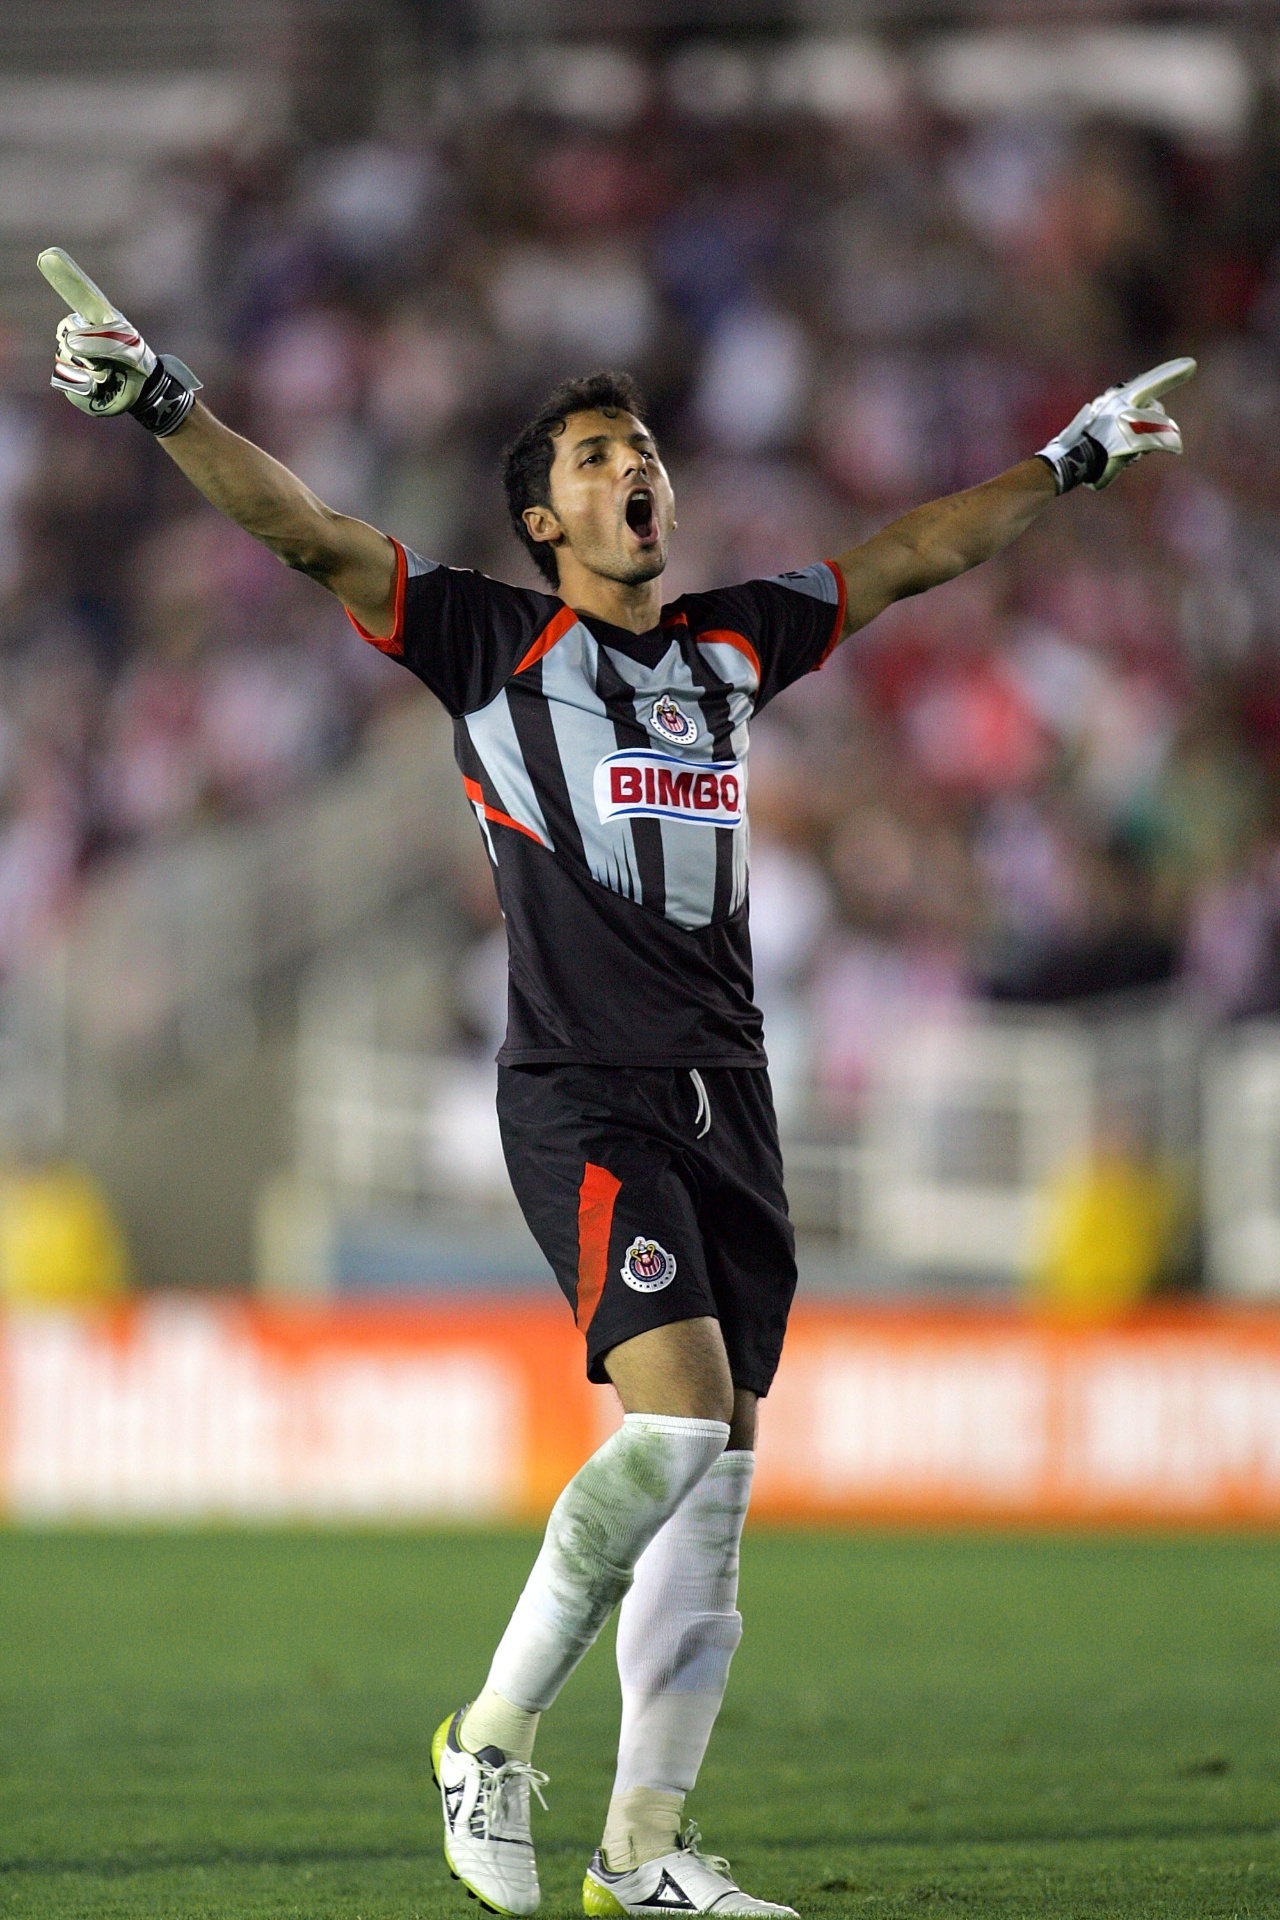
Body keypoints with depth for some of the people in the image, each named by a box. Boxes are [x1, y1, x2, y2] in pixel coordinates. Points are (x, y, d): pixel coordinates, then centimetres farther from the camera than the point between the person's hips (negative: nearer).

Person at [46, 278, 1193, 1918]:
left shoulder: (734, 642, 18)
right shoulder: (493, 641, 3)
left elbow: (909, 556, 32)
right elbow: (312, 538, -8)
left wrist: (1076, 456, 38)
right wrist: (165, 408, -20)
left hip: (727, 1094, 6)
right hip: (582, 1092, -6)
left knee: (717, 1471, 2)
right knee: (679, 1416, -21)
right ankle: (493, 1739, -4)